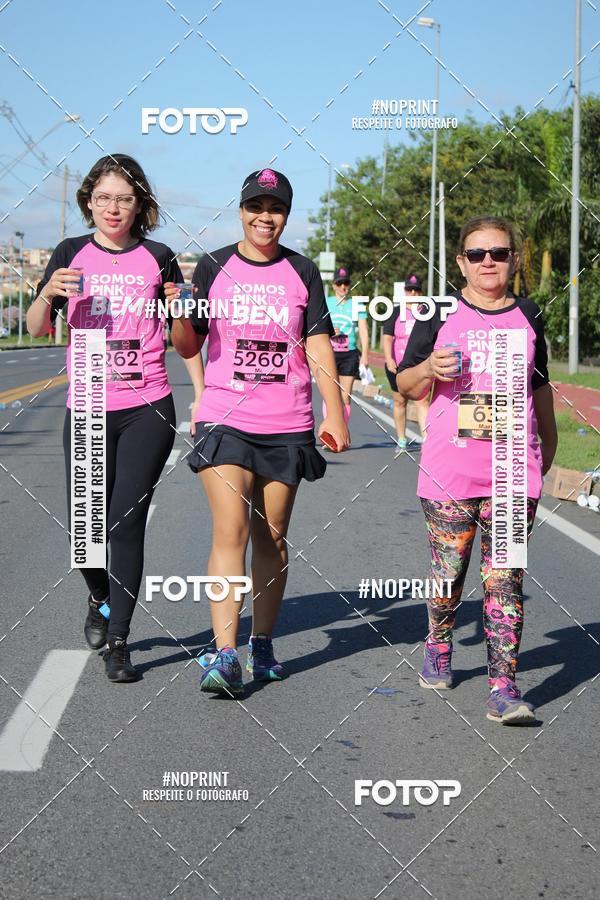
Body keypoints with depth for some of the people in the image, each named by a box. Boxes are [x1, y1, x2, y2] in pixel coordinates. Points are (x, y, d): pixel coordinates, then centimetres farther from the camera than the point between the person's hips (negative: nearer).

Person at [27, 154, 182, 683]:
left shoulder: (157, 258, 6)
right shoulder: (72, 254, 8)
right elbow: (36, 329, 4)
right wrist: (47, 294, -14)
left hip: (147, 410, -1)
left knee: (127, 522, -6)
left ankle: (118, 641, 4)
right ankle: (101, 600, 34)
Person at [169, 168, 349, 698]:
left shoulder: (302, 272, 7)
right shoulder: (214, 267, 5)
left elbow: (318, 346, 6)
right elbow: (188, 347, 8)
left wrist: (335, 414, -2)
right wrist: (179, 314, -13)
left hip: (286, 426, 2)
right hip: (223, 420, -1)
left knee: (272, 538, 7)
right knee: (230, 531, -13)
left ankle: (262, 644, 20)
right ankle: (225, 655, -15)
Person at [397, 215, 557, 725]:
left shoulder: (528, 317, 9)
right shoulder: (439, 315, 3)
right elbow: (406, 385, 7)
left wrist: (548, 440, 29)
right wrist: (430, 368, -14)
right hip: (450, 468, -1)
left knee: (506, 580, -4)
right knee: (448, 572, 7)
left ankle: (504, 687, -3)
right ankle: (438, 649, 35)